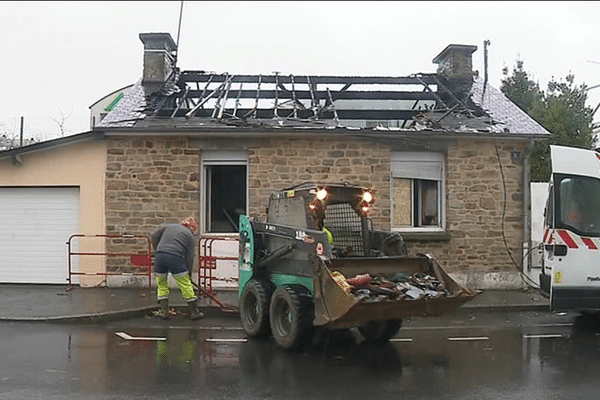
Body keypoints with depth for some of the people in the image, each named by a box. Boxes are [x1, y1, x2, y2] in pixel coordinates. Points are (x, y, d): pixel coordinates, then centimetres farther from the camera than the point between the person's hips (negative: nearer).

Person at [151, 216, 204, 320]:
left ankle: (163, 311, 18)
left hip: (159, 256, 3)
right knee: (186, 286, 7)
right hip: (176, 257, -3)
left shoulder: (169, 226, 26)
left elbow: (154, 236, 20)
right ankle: (194, 312, 12)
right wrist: (188, 272, 19)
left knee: (161, 284, 18)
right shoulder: (191, 236, 16)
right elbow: (189, 257, 11)